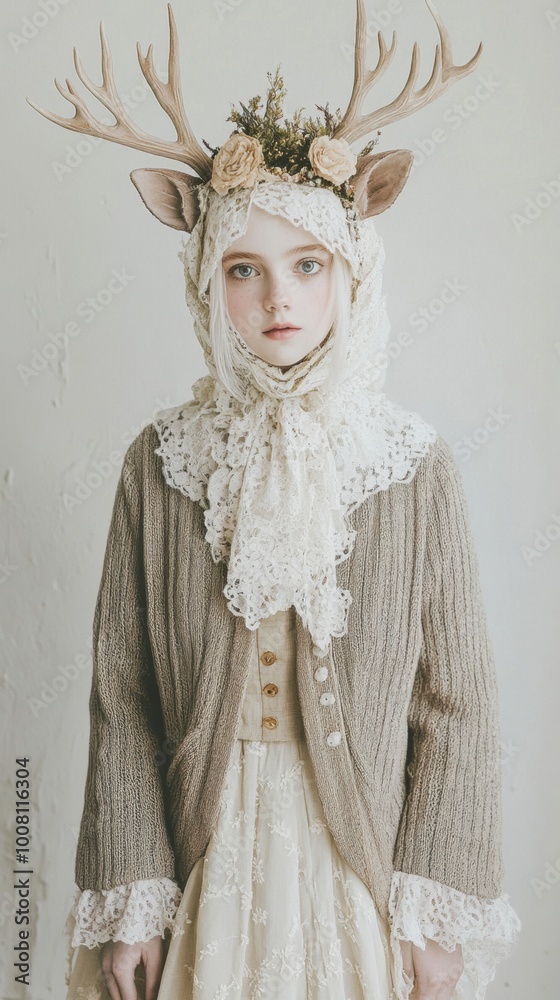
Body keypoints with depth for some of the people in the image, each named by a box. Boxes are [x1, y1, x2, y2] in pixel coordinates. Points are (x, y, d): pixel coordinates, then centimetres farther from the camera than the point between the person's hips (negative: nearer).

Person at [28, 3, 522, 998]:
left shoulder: (418, 468, -8)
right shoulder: (159, 462, -6)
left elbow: (457, 703, -5)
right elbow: (121, 696, -3)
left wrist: (441, 912, -4)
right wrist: (129, 900, -4)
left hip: (363, 858, 0)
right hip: (200, 860, 1)